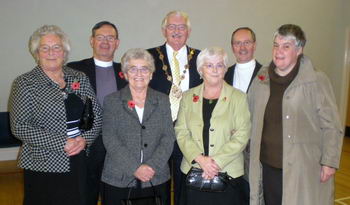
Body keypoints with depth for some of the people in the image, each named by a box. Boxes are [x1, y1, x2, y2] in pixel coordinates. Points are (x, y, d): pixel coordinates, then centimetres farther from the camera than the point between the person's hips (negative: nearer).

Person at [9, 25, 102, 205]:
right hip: (44, 166, -3)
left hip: (81, 163, 4)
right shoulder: (25, 84, -4)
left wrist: (85, 139, -10)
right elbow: (19, 127, -11)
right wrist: (62, 143, -16)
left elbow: (96, 116, 7)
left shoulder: (80, 78, 7)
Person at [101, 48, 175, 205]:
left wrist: (152, 166, -12)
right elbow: (110, 139, -6)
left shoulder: (162, 100, 7)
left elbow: (169, 137, 1)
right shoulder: (111, 101, 2)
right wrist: (135, 168, -14)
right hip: (119, 180, -1)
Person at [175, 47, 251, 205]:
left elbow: (242, 136, -4)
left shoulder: (238, 97, 2)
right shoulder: (188, 97, 8)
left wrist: (217, 162, -13)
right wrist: (200, 159, -12)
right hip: (193, 171, 2)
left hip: (228, 172, -1)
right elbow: (181, 133, 2)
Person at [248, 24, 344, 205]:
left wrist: (329, 162, -8)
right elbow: (250, 119, 15)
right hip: (268, 167, 4)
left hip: (302, 170, -4)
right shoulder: (262, 79, 5)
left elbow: (331, 127, -6)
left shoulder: (316, 80, -8)